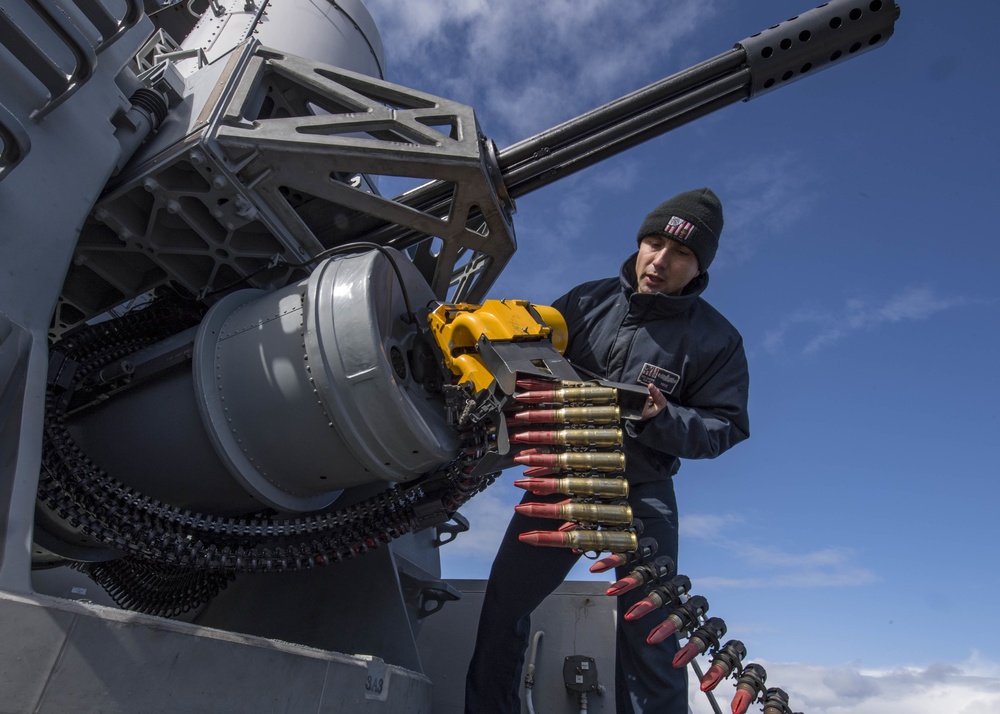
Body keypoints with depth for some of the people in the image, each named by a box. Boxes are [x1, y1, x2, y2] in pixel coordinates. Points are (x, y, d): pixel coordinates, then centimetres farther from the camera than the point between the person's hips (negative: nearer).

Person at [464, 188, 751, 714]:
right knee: (505, 600, 7)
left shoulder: (716, 340, -6)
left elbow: (724, 426, -7)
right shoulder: (586, 301, -1)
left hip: (642, 492, -2)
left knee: (648, 629, -3)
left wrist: (661, 419, -26)